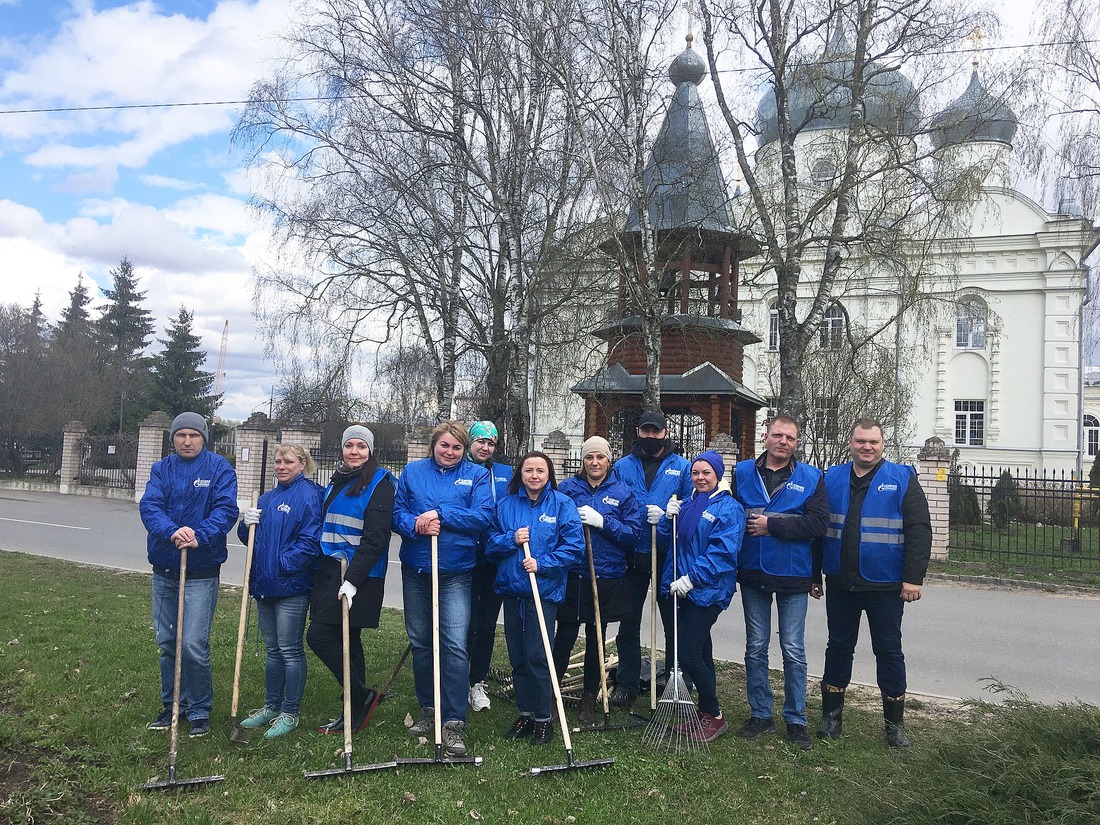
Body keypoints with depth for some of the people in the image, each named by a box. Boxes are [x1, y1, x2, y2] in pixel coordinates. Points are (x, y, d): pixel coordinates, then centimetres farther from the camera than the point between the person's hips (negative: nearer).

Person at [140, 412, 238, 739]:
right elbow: (149, 507, -9)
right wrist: (172, 531, -28)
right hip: (163, 570, 4)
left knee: (193, 645, -9)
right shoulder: (161, 469, 6)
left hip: (202, 573, -4)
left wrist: (200, 536, -29)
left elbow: (226, 509, -14)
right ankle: (172, 705, 30)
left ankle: (200, 710, 9)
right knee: (166, 642, 14)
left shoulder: (220, 469, -4)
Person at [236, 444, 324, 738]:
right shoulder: (267, 498, 15)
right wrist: (247, 523, -3)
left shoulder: (308, 496, -11)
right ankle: (271, 706, 29)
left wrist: (283, 563, -20)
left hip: (292, 585, -8)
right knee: (272, 649, 17)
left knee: (290, 650, 1)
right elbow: (250, 538, 17)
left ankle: (290, 713, 12)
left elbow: (310, 541, -18)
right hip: (265, 584, 8)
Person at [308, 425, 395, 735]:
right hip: (329, 570, 8)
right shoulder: (336, 482, 15)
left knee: (319, 635, -12)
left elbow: (374, 538, -16)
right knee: (347, 640, 11)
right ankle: (356, 713, 21)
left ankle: (361, 697, 2)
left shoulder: (379, 483, -8)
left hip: (358, 575, -8)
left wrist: (352, 580, -22)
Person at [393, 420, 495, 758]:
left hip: (456, 574, -3)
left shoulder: (476, 475, 2)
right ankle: (428, 710, 29)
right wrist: (415, 525, -18)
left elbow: (484, 516, -10)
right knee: (419, 642, 12)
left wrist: (440, 514, -17)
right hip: (415, 570, 3)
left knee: (455, 645, -11)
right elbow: (397, 512, 3)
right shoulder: (412, 471, 8)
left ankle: (453, 723, -5)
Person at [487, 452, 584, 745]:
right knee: (517, 656, 11)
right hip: (512, 588, 4)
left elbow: (574, 545, -8)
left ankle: (543, 717, 9)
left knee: (537, 655, -6)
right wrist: (511, 540, -11)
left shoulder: (562, 504, -2)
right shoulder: (506, 504, 8)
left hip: (545, 589, -4)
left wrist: (541, 563, -16)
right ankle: (525, 713, 25)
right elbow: (490, 545, 9)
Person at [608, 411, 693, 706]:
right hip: (632, 557, 2)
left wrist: (666, 516, -19)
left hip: (668, 557, -1)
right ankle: (626, 685, 22)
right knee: (628, 625, 10)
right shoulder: (622, 467, 6)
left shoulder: (682, 467, 2)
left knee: (674, 625, 7)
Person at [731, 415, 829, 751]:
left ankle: (795, 720, 17)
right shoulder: (742, 472, 4)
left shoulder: (811, 477, -2)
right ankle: (760, 714, 24)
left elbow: (817, 522, -14)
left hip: (794, 576, -2)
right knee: (755, 648, 11)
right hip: (753, 573, 2)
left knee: (794, 651, 5)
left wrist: (771, 525, -17)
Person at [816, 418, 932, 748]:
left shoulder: (902, 479, -3)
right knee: (838, 647, 13)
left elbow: (919, 531, -7)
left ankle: (894, 723, 22)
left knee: (889, 651, 8)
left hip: (885, 585, -2)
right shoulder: (832, 479, 5)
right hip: (840, 583, 3)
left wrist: (913, 578, -14)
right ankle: (831, 715, 25)